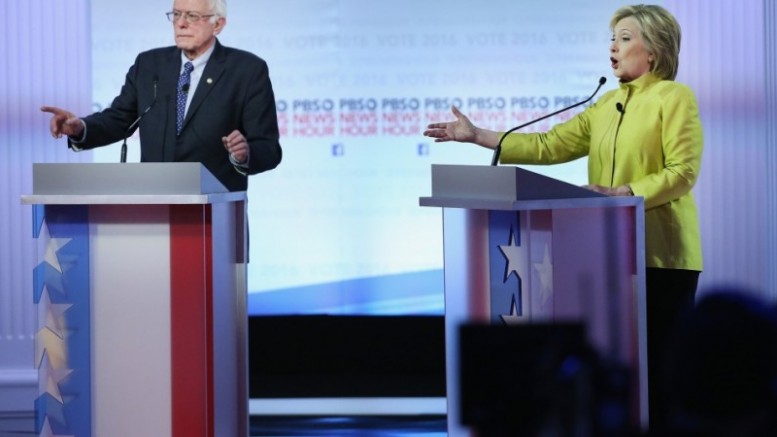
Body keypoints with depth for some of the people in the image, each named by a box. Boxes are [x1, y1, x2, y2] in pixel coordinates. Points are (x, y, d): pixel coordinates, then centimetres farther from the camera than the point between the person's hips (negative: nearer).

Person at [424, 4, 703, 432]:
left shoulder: (675, 97, -6)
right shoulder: (608, 103, 15)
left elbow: (682, 172, -14)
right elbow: (549, 146, 9)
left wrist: (623, 193, -23)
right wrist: (477, 136, 3)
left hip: (661, 252, -7)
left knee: (660, 360, -5)